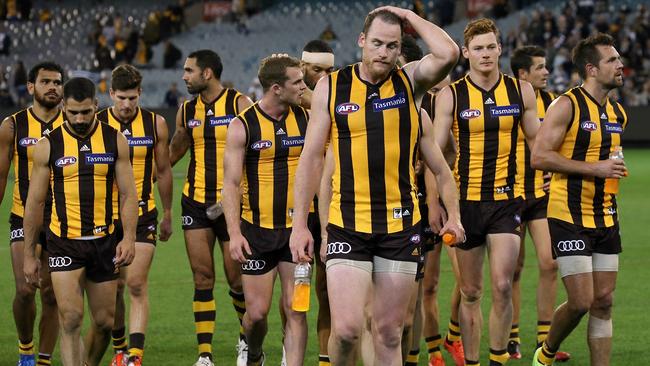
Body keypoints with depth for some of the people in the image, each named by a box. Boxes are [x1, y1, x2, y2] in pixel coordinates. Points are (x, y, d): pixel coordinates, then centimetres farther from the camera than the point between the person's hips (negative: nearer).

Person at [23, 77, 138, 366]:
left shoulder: (114, 140, 2)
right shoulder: (49, 146, -1)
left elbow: (128, 194, 4)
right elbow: (35, 202, 4)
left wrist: (128, 237, -10)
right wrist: (29, 255, 4)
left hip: (104, 242, 2)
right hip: (64, 243, -2)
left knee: (104, 321, 8)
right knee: (70, 318, -15)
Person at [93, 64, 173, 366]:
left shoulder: (155, 124, 1)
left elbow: (163, 172, 11)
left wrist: (167, 214, 14)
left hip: (143, 214, -1)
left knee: (137, 284, -12)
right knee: (114, 286, 8)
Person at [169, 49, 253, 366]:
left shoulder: (240, 104, -4)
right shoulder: (187, 111, 10)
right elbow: (173, 153, 24)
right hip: (196, 203, 4)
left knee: (237, 278, 0)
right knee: (202, 277, -1)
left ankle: (247, 340, 25)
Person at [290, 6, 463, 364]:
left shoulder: (410, 81, 3)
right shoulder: (331, 86, 2)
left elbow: (448, 54, -18)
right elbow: (311, 157, 6)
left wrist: (409, 16, -5)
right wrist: (299, 223, 2)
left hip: (400, 225, 1)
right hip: (347, 225, -1)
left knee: (389, 333, 5)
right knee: (346, 328, -13)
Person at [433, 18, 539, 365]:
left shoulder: (520, 91, 5)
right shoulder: (450, 96, -1)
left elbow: (537, 142, 17)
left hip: (506, 199, 0)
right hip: (466, 201, 0)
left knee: (502, 286, -14)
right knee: (470, 293, 6)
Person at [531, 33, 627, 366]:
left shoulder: (618, 113, 11)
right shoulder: (567, 105, -12)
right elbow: (539, 156, -19)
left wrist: (615, 170, 10)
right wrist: (593, 168, -20)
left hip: (605, 219, 7)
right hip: (569, 218, -7)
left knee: (603, 302, 4)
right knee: (581, 302, -9)